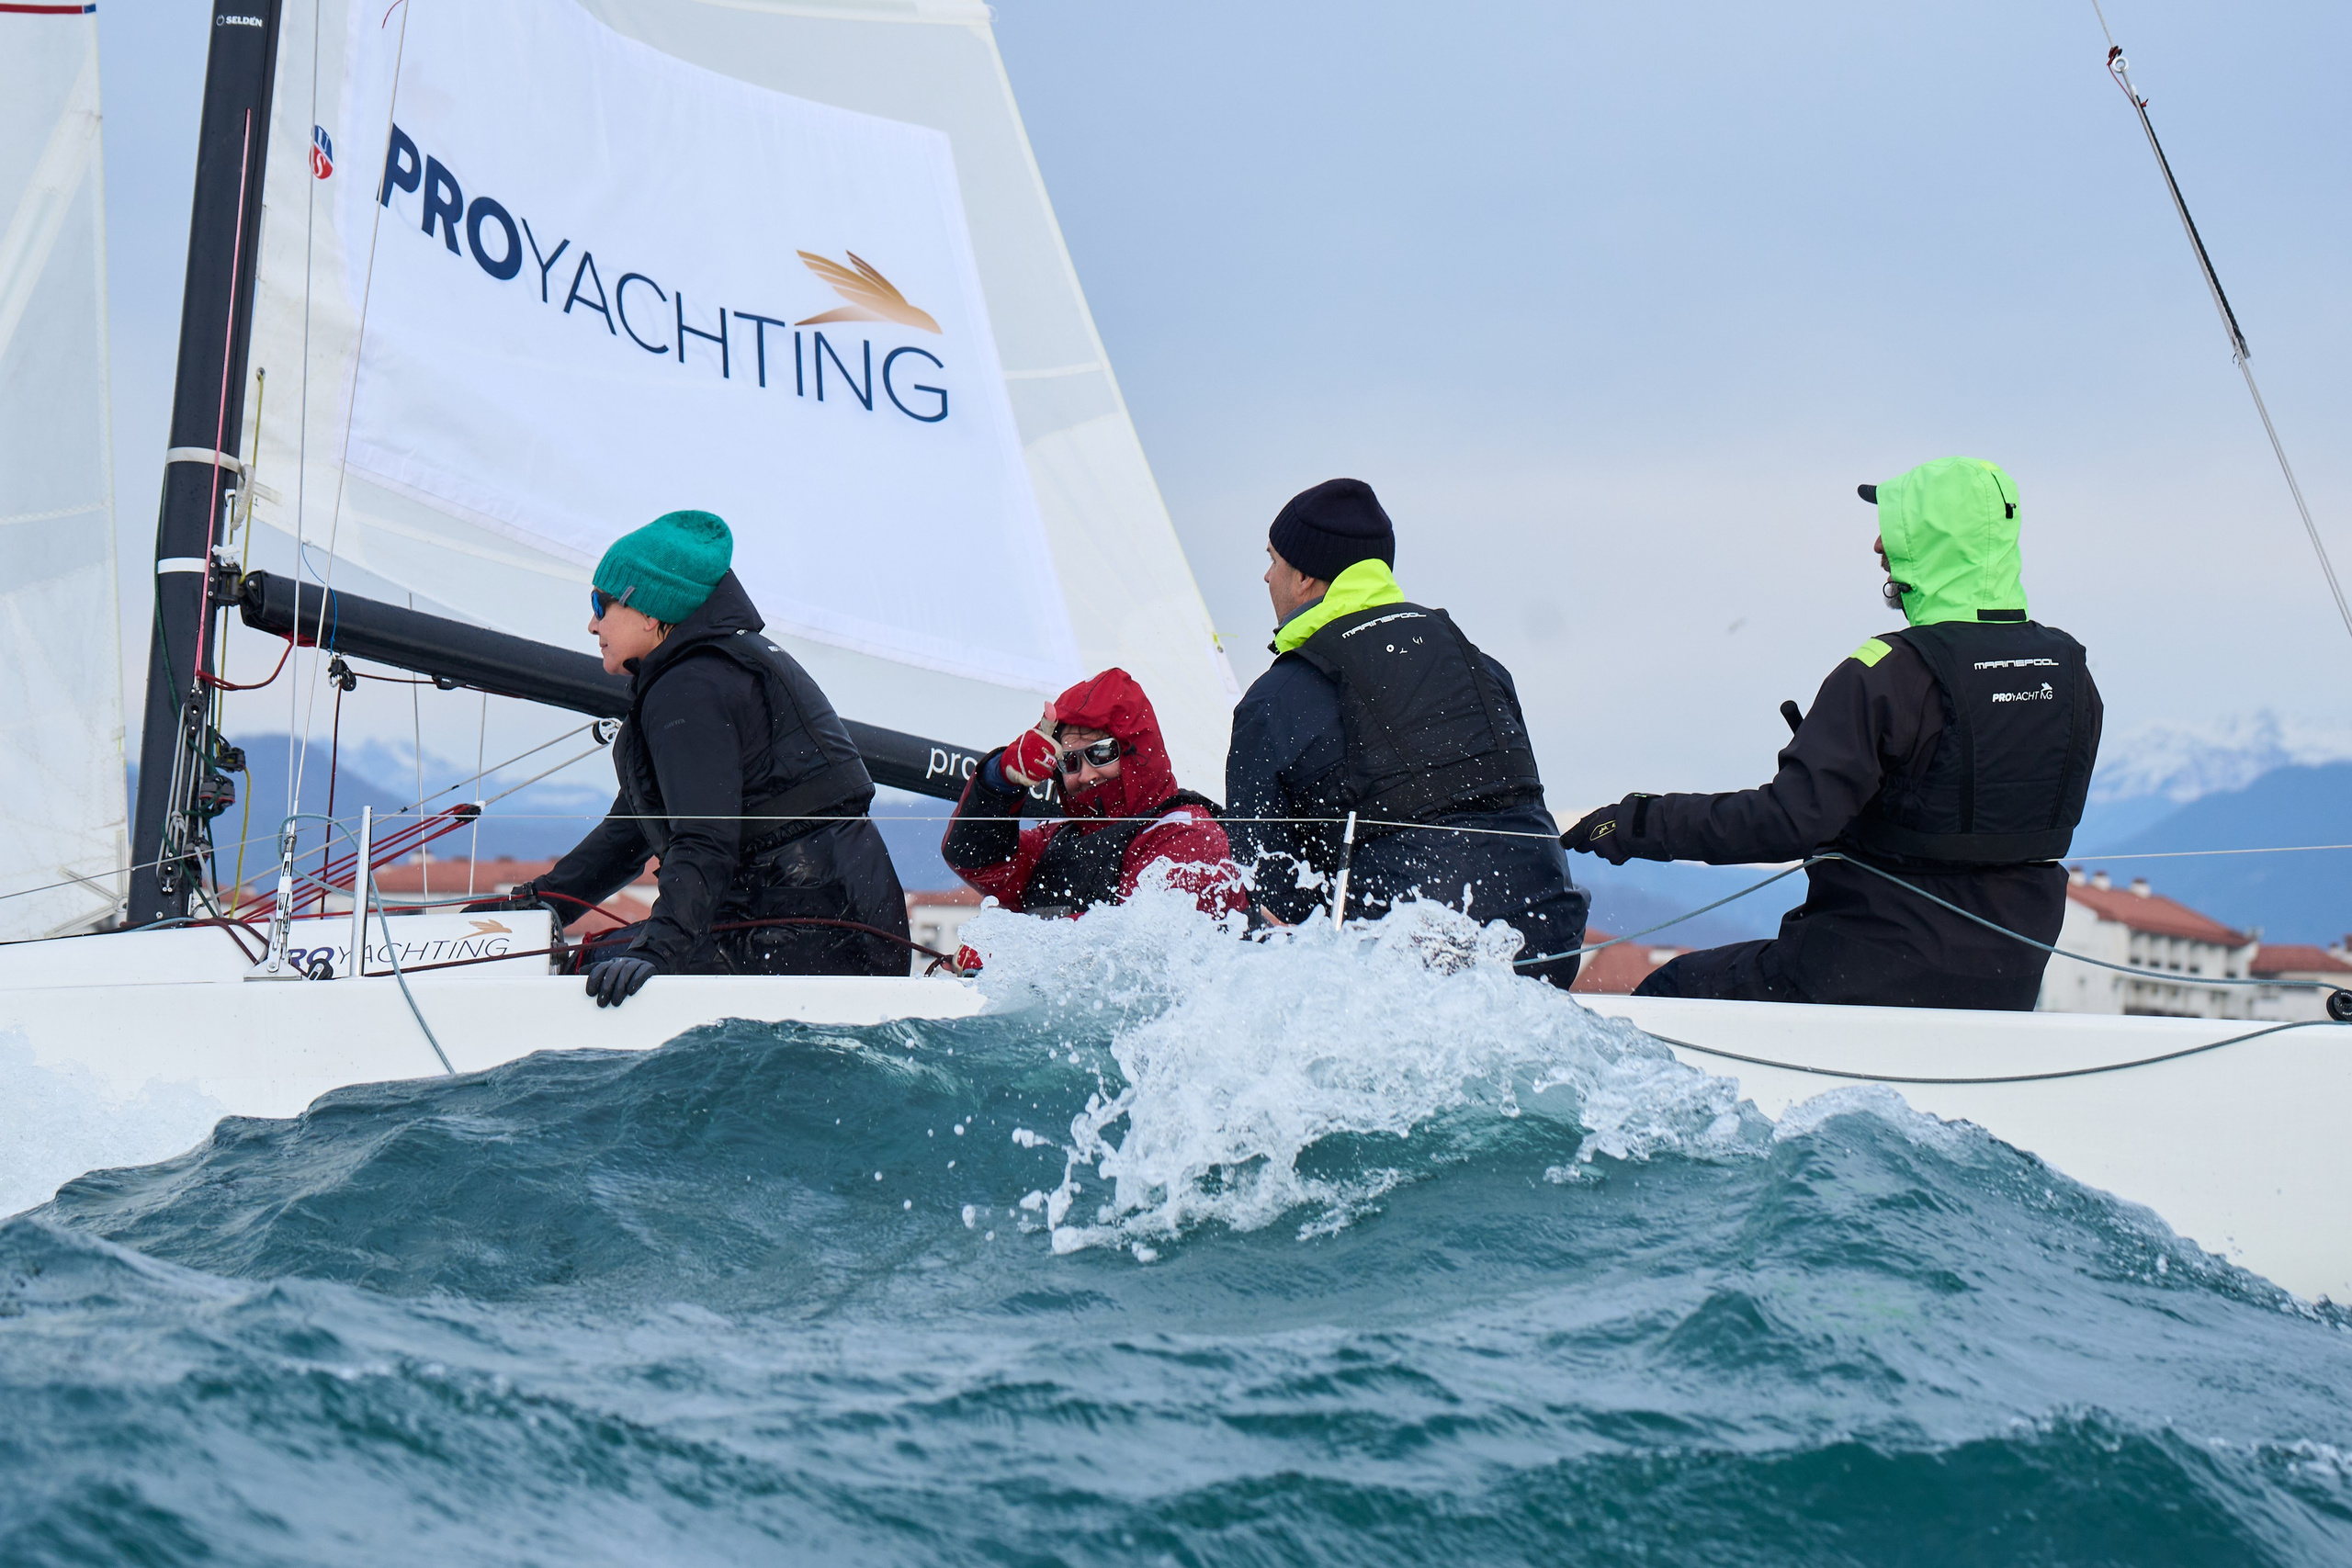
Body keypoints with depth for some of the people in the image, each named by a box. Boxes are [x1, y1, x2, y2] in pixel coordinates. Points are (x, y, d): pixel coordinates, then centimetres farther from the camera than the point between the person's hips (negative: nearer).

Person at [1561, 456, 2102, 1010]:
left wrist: (1640, 824, -16)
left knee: (1666, 995, 11)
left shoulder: (1888, 673, -19)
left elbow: (1792, 819, -25)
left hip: (1874, 974, -7)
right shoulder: (2071, 672, 3)